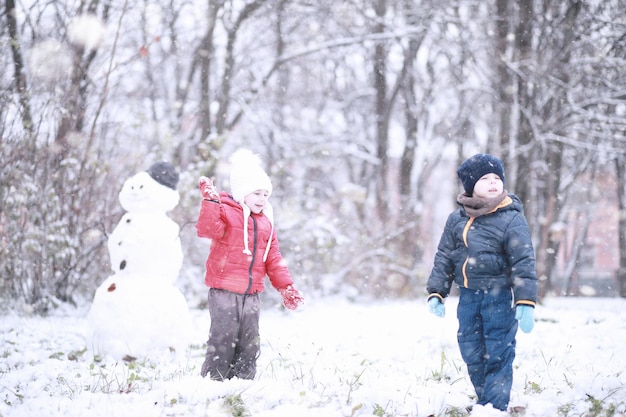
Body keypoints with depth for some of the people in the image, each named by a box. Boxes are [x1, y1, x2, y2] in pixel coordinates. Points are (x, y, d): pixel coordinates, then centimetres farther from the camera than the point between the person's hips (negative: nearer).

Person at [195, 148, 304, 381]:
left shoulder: (266, 222, 16)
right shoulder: (225, 211, -4)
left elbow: (273, 259, 18)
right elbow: (206, 229, -24)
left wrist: (286, 287, 10)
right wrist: (210, 201, -33)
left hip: (251, 293, 6)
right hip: (224, 289, -6)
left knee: (249, 343, 8)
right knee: (223, 338, -8)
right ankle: (212, 382, 0)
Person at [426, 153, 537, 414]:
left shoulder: (511, 219, -9)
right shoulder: (456, 219, 5)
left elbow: (524, 263, -13)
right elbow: (444, 258, 14)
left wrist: (525, 302, -20)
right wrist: (436, 293, 8)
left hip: (500, 296, -5)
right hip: (468, 296, 5)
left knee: (498, 353, -3)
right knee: (471, 353, 11)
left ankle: (496, 405, 5)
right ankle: (483, 400, 26)